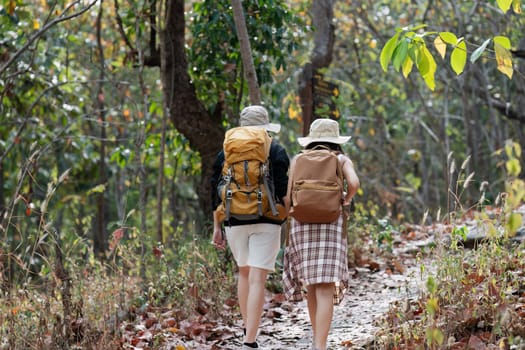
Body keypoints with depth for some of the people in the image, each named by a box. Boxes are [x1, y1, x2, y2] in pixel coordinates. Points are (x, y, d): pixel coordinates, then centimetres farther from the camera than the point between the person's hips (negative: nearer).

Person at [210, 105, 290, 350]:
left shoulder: (226, 153, 9)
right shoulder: (276, 152, 1)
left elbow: (217, 193, 10)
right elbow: (283, 190, -7)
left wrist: (217, 227, 15)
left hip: (235, 222, 3)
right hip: (266, 222, -3)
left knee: (244, 272, 24)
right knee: (257, 279, -7)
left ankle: (247, 327, 31)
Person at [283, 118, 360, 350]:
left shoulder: (298, 161, 10)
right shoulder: (342, 160, 7)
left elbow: (288, 198, 3)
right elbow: (354, 183, -13)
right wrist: (347, 200, 9)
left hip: (302, 226, 2)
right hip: (331, 228, -2)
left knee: (312, 285, 20)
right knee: (325, 291, -10)